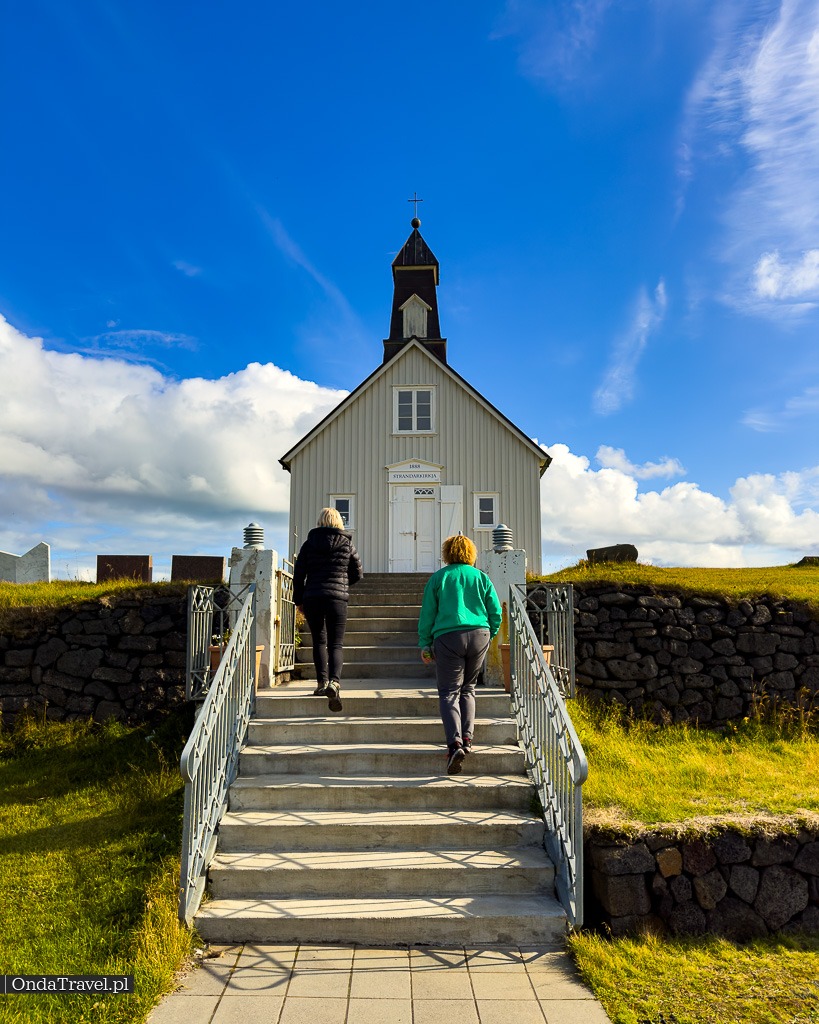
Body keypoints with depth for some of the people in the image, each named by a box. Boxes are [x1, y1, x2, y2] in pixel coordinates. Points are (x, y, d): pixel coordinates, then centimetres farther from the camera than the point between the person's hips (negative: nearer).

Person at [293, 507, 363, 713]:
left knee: (319, 641, 14)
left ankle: (321, 683, 12)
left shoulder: (310, 543, 5)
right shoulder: (347, 544, 4)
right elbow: (357, 573, 9)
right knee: (336, 643, -1)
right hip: (338, 598, -1)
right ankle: (334, 682, -21)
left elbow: (298, 574, 4)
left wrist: (298, 600, 13)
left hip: (312, 598, 1)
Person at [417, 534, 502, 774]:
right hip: (479, 635, 3)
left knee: (449, 693, 0)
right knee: (467, 689, 18)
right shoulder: (481, 577, 11)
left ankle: (455, 742, -16)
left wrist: (424, 645, 11)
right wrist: (488, 637, 23)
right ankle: (467, 738, 10)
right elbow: (496, 612, 10)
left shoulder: (438, 578, 7)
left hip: (448, 637, -2)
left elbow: (427, 614, 5)